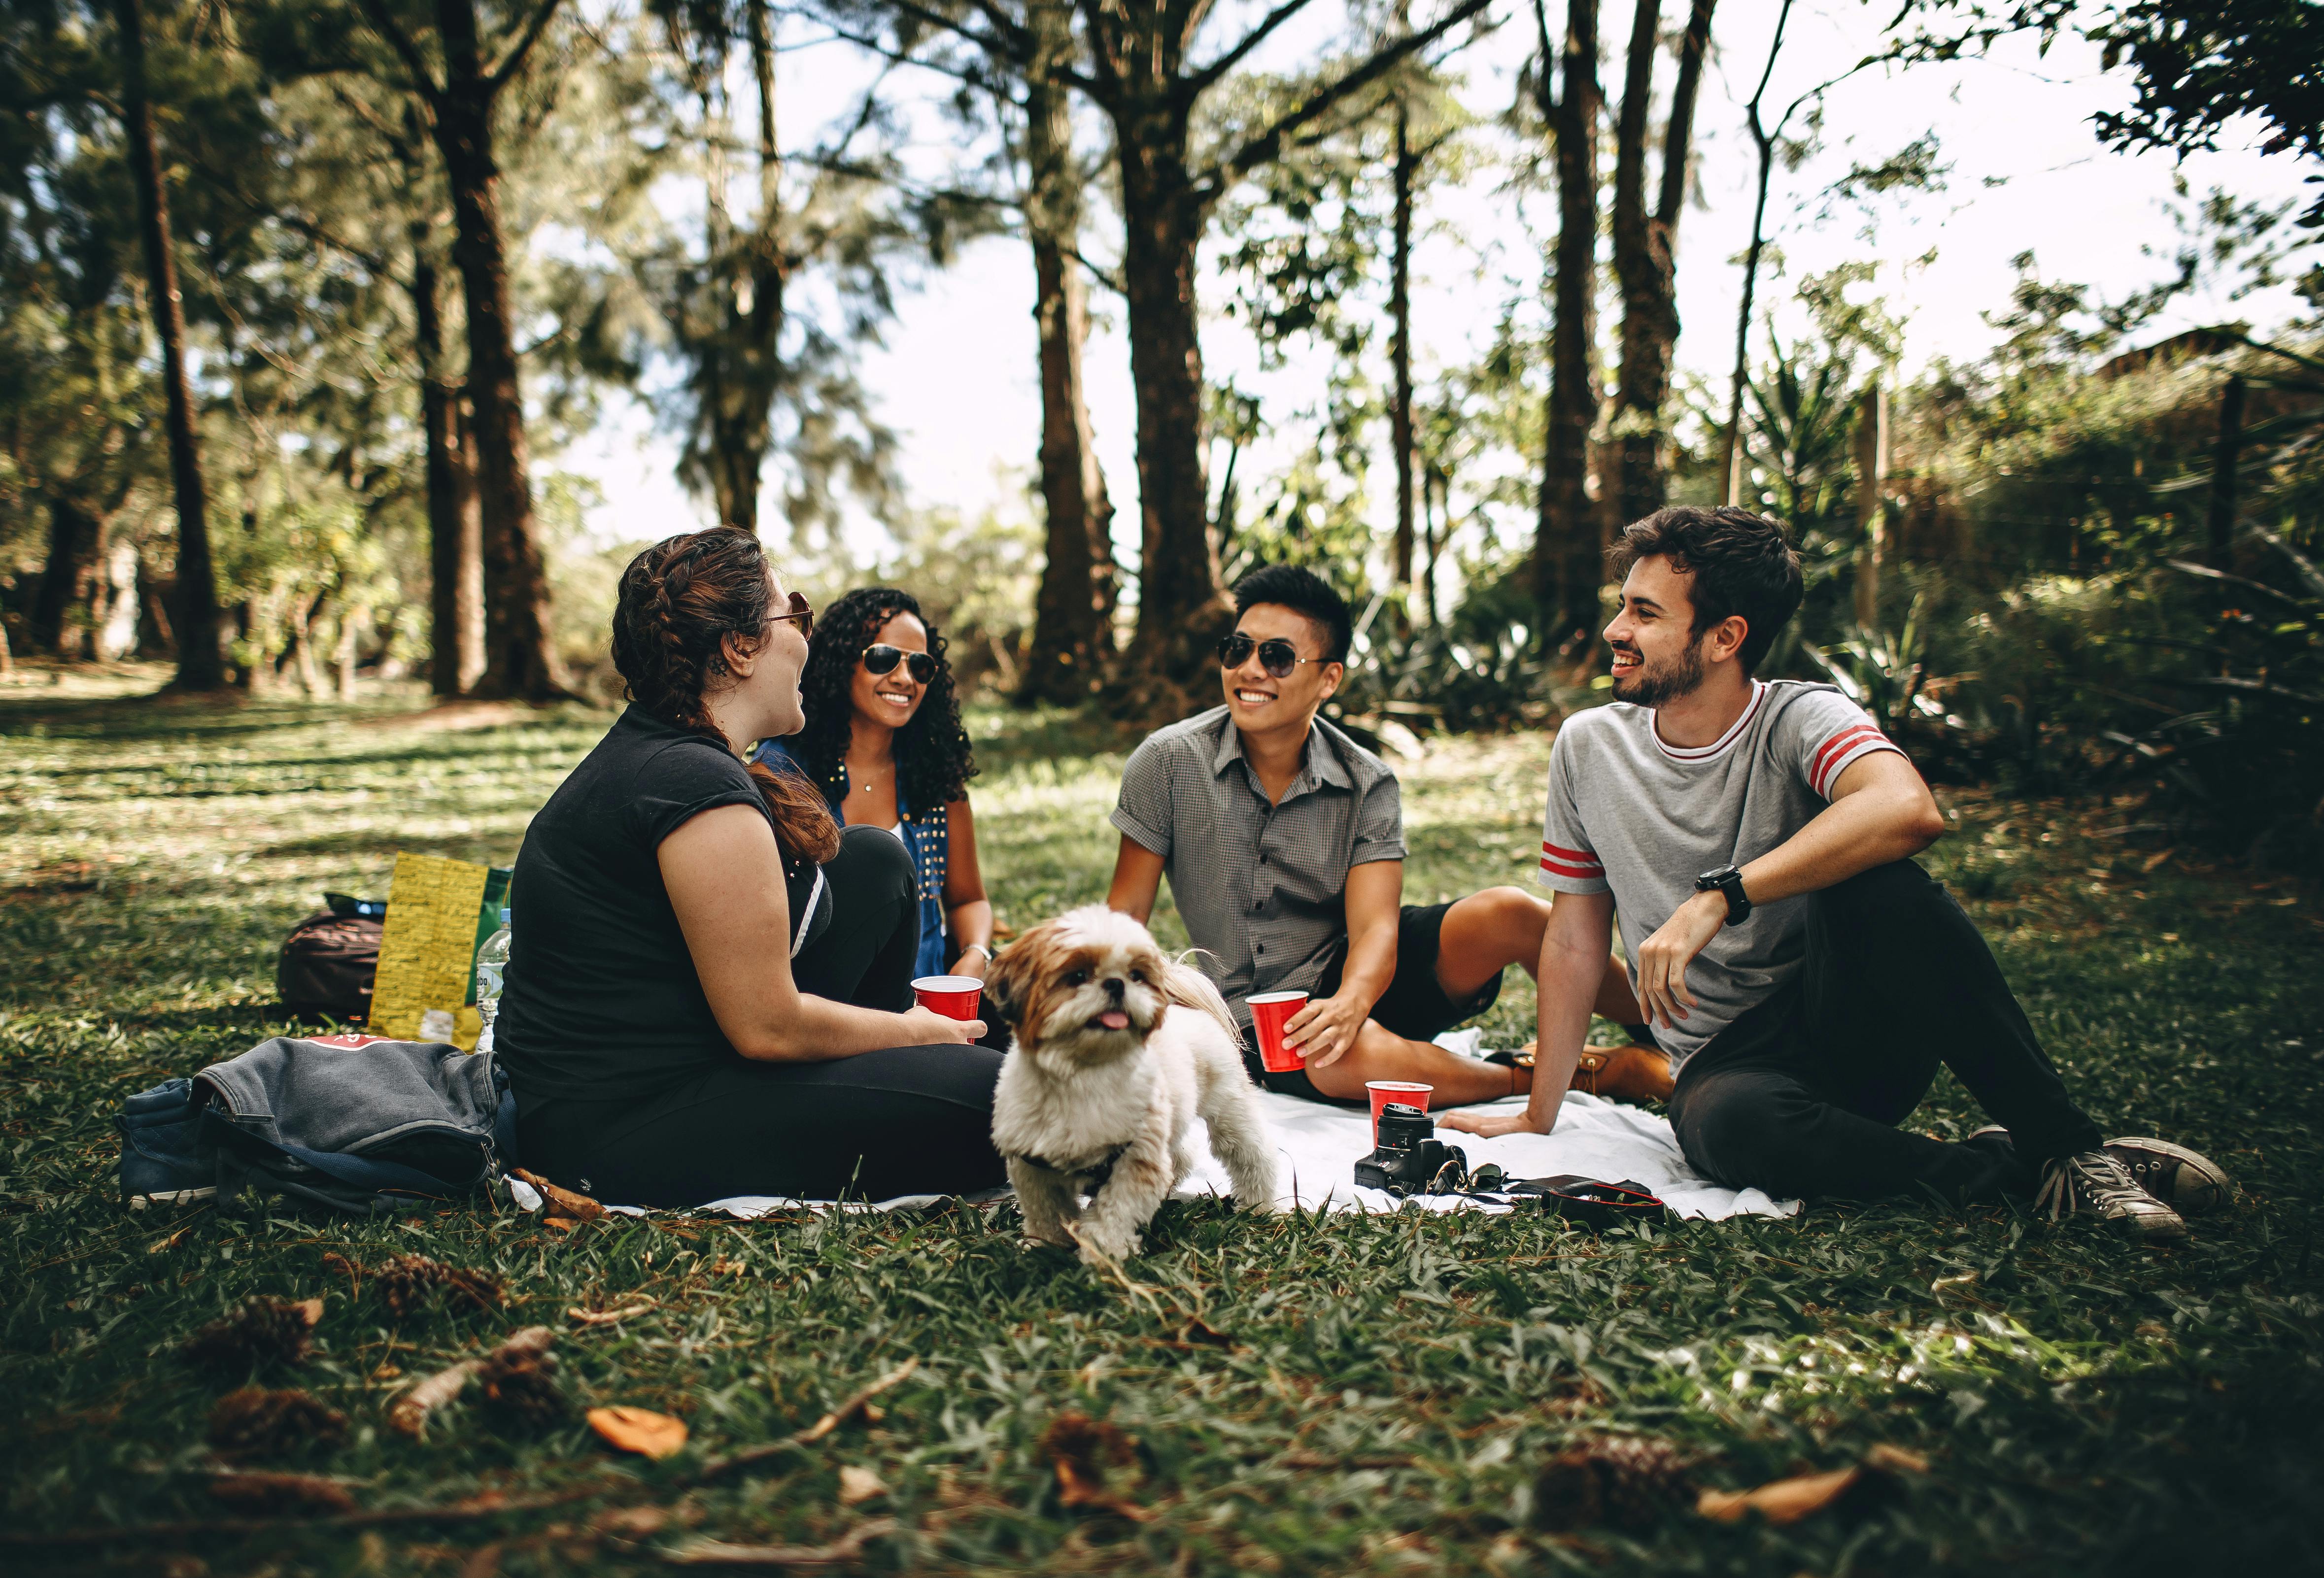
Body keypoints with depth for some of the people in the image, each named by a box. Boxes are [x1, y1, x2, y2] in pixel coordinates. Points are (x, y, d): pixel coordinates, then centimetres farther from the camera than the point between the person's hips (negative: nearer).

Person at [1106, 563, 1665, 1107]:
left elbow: (1374, 926, -16)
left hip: (1359, 978, 2)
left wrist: (1349, 1003, -39)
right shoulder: (1168, 762, -9)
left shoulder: (1367, 784, -6)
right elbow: (1127, 910, -4)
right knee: (1348, 1057, -38)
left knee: (1507, 912, -25)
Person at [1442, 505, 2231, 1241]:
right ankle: (2003, 1169, -16)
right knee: (1729, 1126, -36)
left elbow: (1908, 810, -34)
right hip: (1727, 1061, 2)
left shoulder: (1800, 720, -10)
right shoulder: (1588, 747, 2)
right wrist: (1538, 1118, 8)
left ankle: (2063, 1145, -20)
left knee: (1878, 883, -33)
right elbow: (1573, 941, 9)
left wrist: (1717, 898, -37)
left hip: (1856, 1029, -1)